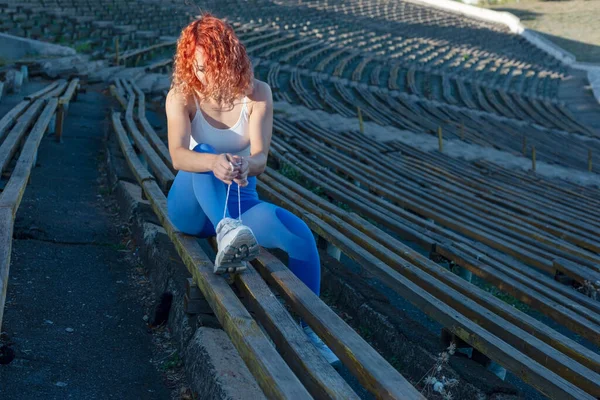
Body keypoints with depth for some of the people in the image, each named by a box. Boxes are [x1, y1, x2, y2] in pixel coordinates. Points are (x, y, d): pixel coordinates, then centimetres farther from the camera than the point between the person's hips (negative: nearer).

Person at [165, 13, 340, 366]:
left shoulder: (257, 93, -8)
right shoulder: (181, 97, -11)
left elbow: (261, 158, -19)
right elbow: (178, 155, -28)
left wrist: (246, 164, -44)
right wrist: (214, 162, -50)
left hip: (240, 202, 1)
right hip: (193, 206, -1)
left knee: (302, 236, -26)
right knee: (204, 151, -33)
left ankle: (308, 329, -13)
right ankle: (224, 232, -54)